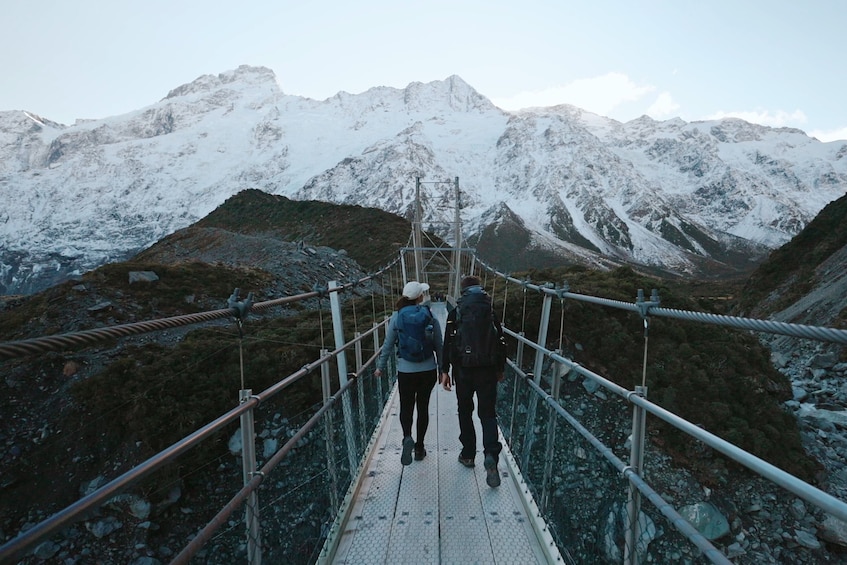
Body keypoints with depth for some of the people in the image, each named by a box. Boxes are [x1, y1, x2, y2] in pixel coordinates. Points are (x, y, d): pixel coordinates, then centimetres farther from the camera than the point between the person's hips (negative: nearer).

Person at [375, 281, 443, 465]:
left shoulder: (397, 317, -7)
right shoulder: (430, 316, -6)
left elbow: (388, 345, -2)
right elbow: (439, 345, 0)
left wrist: (381, 367, 12)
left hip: (406, 371, -1)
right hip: (428, 370, 1)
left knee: (406, 407, 14)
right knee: (423, 407, 15)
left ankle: (407, 438, -12)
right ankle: (419, 447, 24)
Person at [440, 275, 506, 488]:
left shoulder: (455, 312, -1)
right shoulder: (492, 311, 3)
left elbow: (448, 344, -6)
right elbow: (501, 342, 5)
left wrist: (444, 371, -2)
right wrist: (500, 369, 15)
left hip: (463, 370, 0)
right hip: (488, 370, 1)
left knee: (465, 412, 16)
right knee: (488, 414, 6)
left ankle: (468, 454, 25)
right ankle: (491, 455, -13)